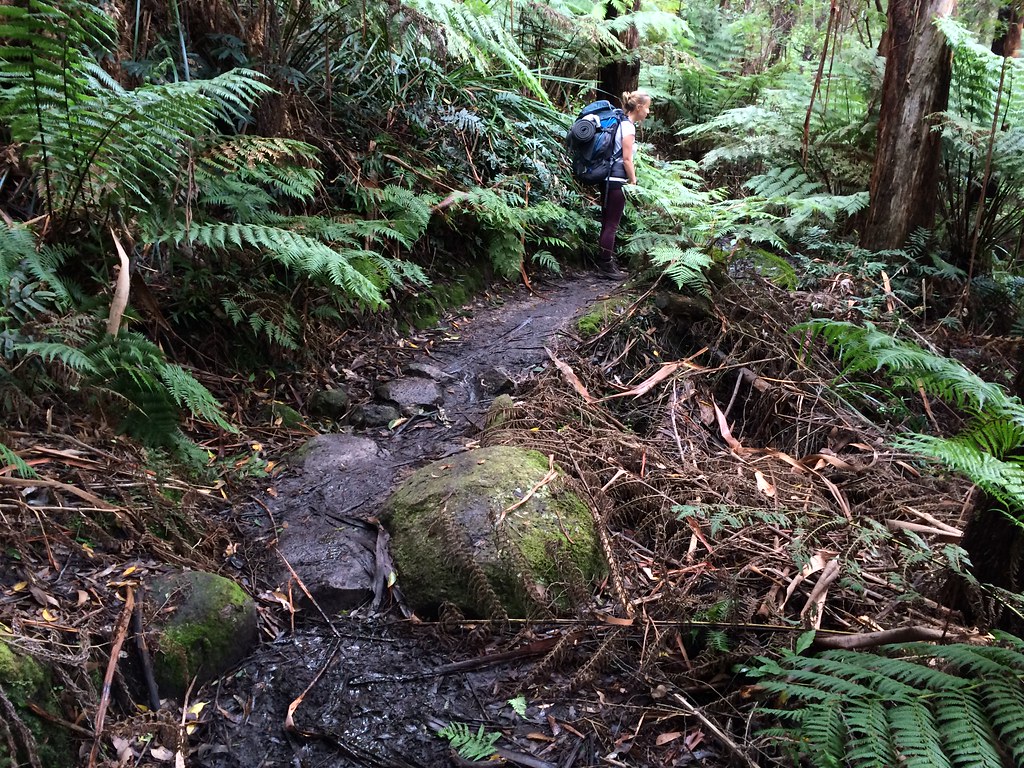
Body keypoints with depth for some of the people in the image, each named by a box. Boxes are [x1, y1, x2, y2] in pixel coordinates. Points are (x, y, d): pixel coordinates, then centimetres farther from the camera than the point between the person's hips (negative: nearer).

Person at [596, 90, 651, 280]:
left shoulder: (621, 123, 13)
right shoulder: (628, 127, -15)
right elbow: (627, 159, -16)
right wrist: (633, 181, -5)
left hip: (609, 179, 9)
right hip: (617, 181, -9)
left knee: (608, 223, 15)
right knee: (611, 225, -2)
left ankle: (606, 263, 23)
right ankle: (606, 266, 4)